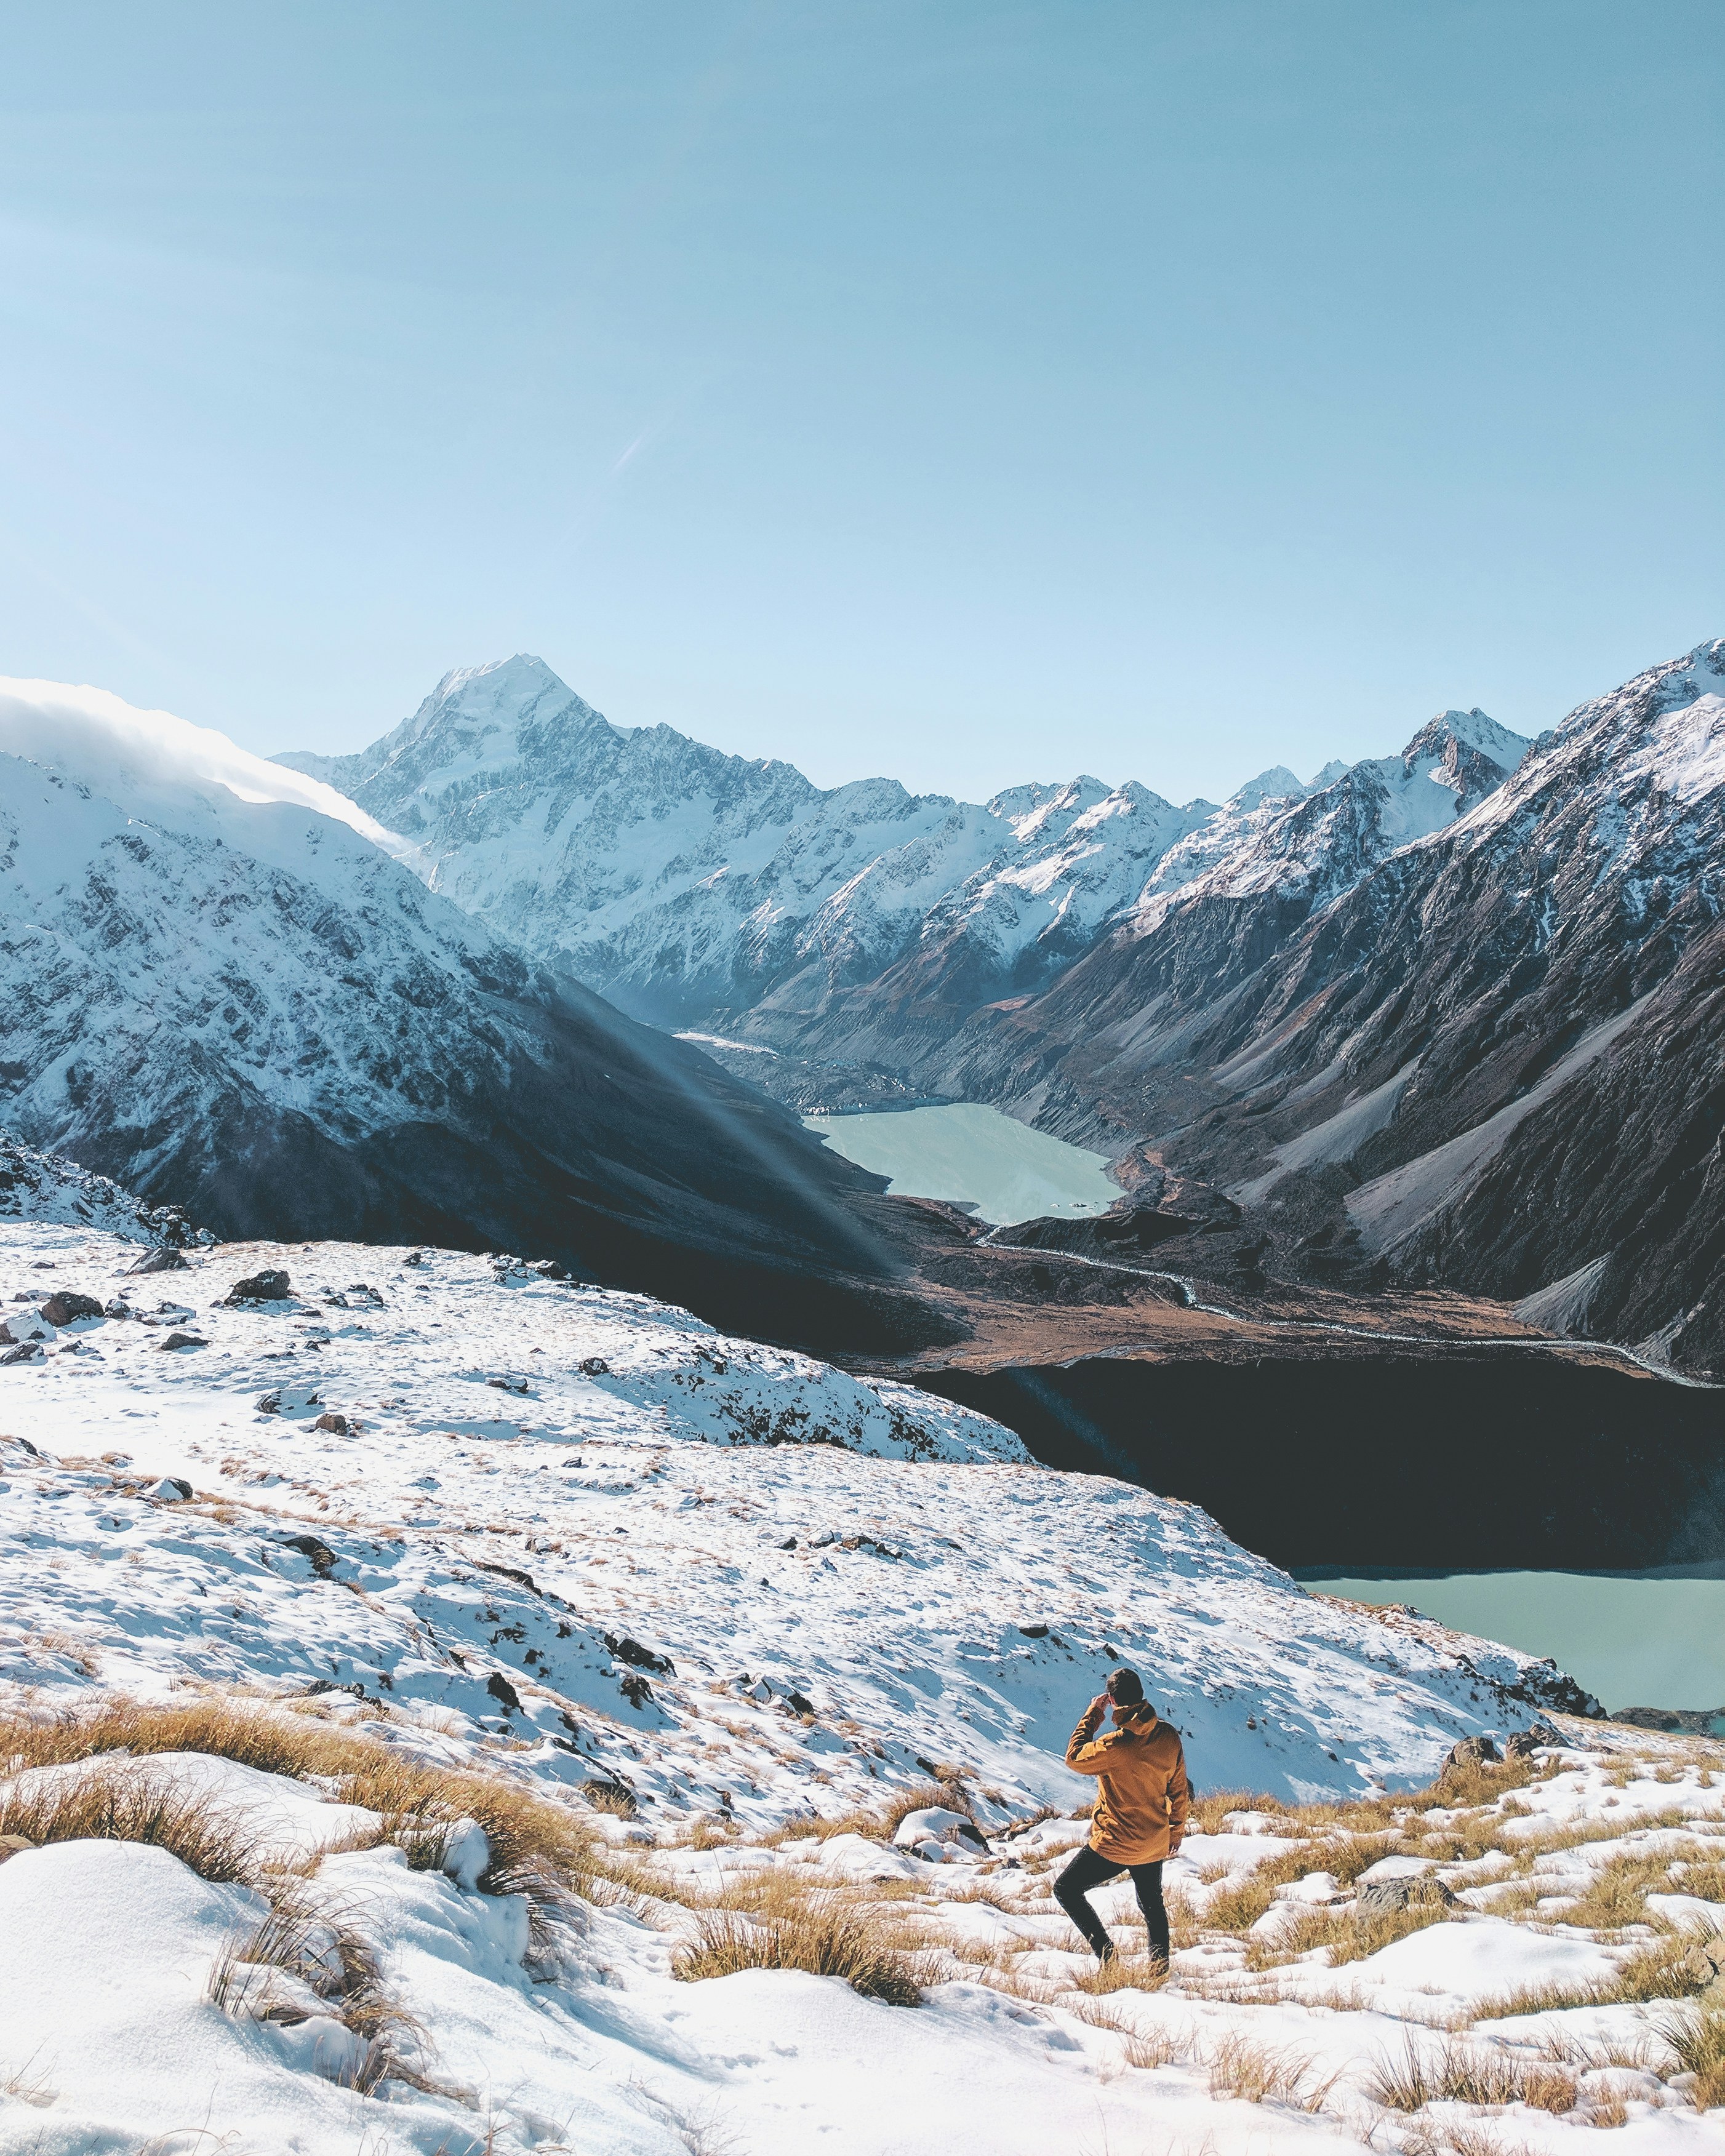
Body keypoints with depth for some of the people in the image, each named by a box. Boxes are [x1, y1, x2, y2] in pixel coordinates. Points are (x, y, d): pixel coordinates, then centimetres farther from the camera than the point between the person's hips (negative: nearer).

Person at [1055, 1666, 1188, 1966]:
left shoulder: (1115, 1745, -27)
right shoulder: (1169, 1737, -9)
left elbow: (1074, 1758, -8)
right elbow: (1179, 1791, 3)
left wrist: (1093, 1715, -3)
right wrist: (1176, 1829, 18)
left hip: (1114, 1846, -6)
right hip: (1155, 1845, 6)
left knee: (1066, 1890, 10)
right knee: (1152, 1902, 30)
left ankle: (1104, 1949, 0)